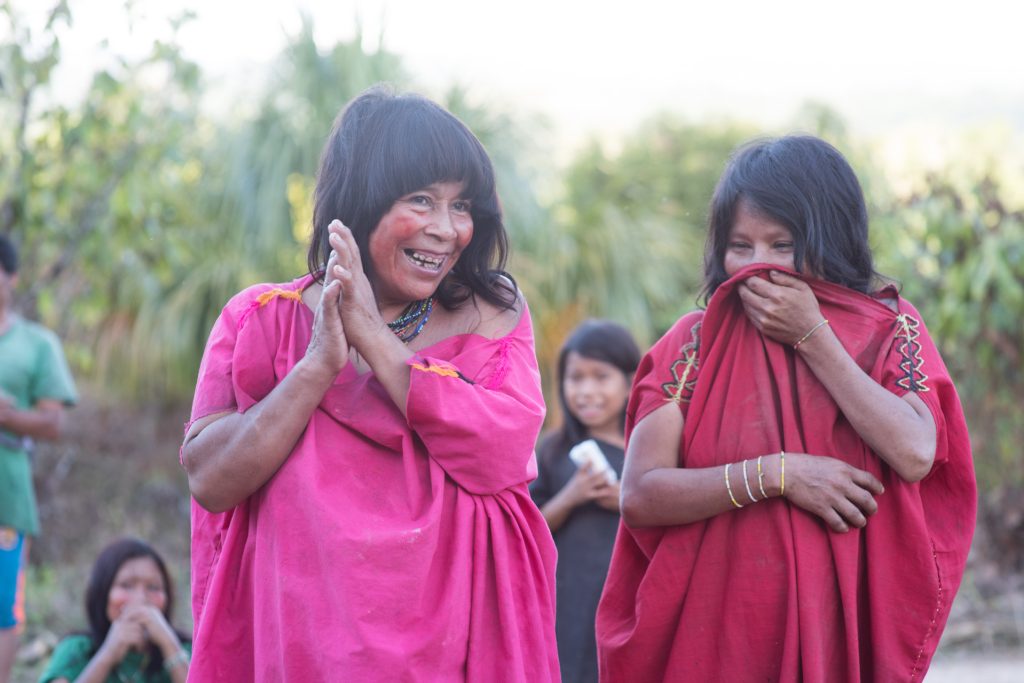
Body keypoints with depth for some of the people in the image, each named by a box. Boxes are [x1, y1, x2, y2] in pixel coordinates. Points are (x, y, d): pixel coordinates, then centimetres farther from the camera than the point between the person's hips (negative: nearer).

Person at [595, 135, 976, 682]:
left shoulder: (886, 333, 2)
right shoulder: (693, 345, 0)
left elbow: (915, 455, -17)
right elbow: (638, 498, -9)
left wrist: (811, 338, -12)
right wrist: (778, 474, -17)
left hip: (839, 626, 0)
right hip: (713, 630, 0)